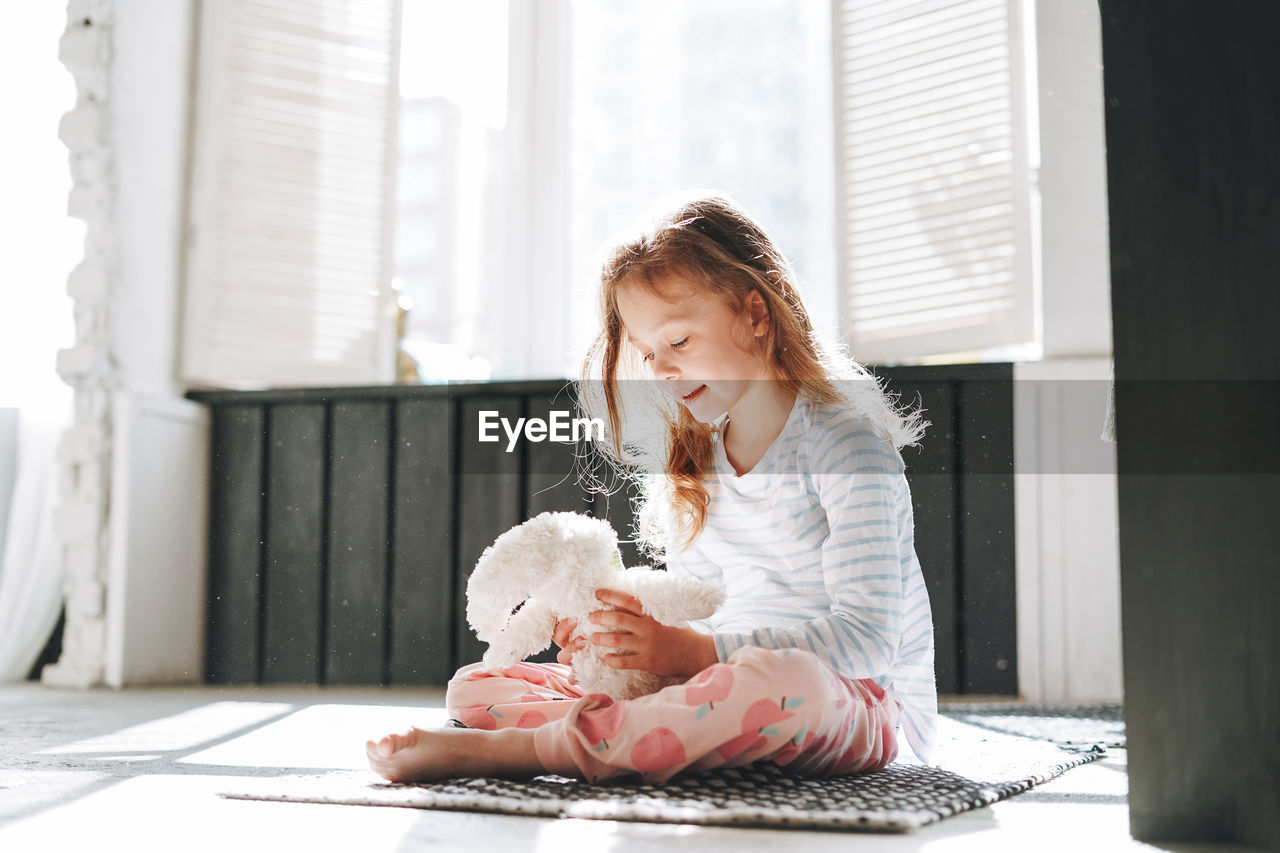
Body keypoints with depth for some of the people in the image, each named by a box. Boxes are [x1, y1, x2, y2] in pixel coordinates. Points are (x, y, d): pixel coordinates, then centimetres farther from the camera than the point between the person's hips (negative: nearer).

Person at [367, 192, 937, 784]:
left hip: (864, 712, -6)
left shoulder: (844, 442, -12)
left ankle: (512, 750, -35)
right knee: (472, 688, 0)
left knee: (781, 676, -45)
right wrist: (626, 638, -9)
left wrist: (696, 652, -27)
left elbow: (866, 636, -20)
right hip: (733, 698, 7)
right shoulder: (694, 463, 11)